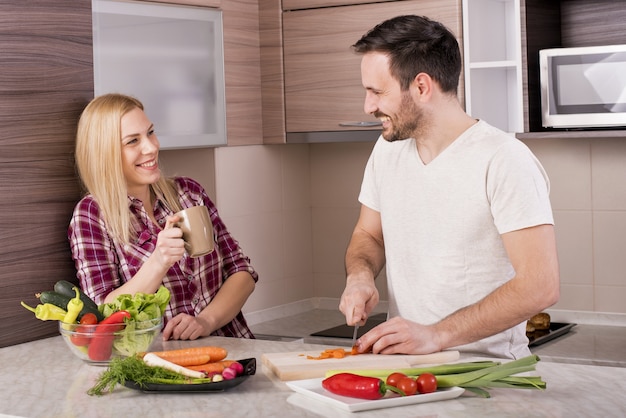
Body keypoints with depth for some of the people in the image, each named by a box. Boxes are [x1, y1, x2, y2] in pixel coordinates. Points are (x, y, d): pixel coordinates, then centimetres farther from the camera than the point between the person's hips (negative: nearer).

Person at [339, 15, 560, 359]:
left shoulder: (504, 160, -12)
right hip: (404, 363, 6)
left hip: (487, 367, -5)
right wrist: (360, 275, 0)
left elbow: (540, 286, -18)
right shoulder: (386, 150, 11)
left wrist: (436, 335, -22)